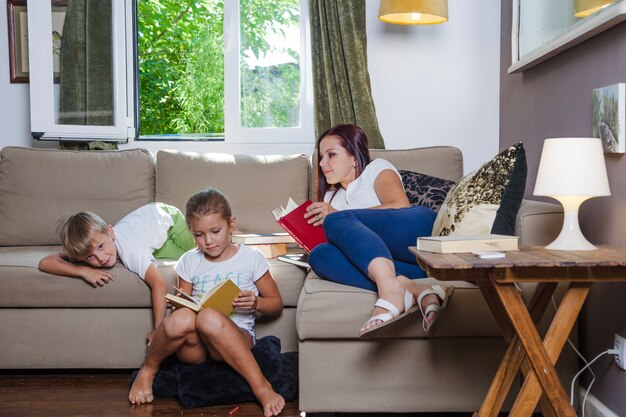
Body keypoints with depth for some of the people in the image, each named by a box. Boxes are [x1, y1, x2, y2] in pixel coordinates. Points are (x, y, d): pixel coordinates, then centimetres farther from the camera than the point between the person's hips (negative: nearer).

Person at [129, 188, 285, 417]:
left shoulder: (251, 257, 5)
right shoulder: (189, 261, 11)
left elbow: (276, 304, 10)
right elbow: (183, 306, 15)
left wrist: (255, 303, -12)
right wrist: (179, 305, -9)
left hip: (237, 338, -2)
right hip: (193, 346, 3)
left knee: (209, 317, -37)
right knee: (181, 318, -34)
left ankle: (260, 386, -31)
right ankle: (148, 369, -3)